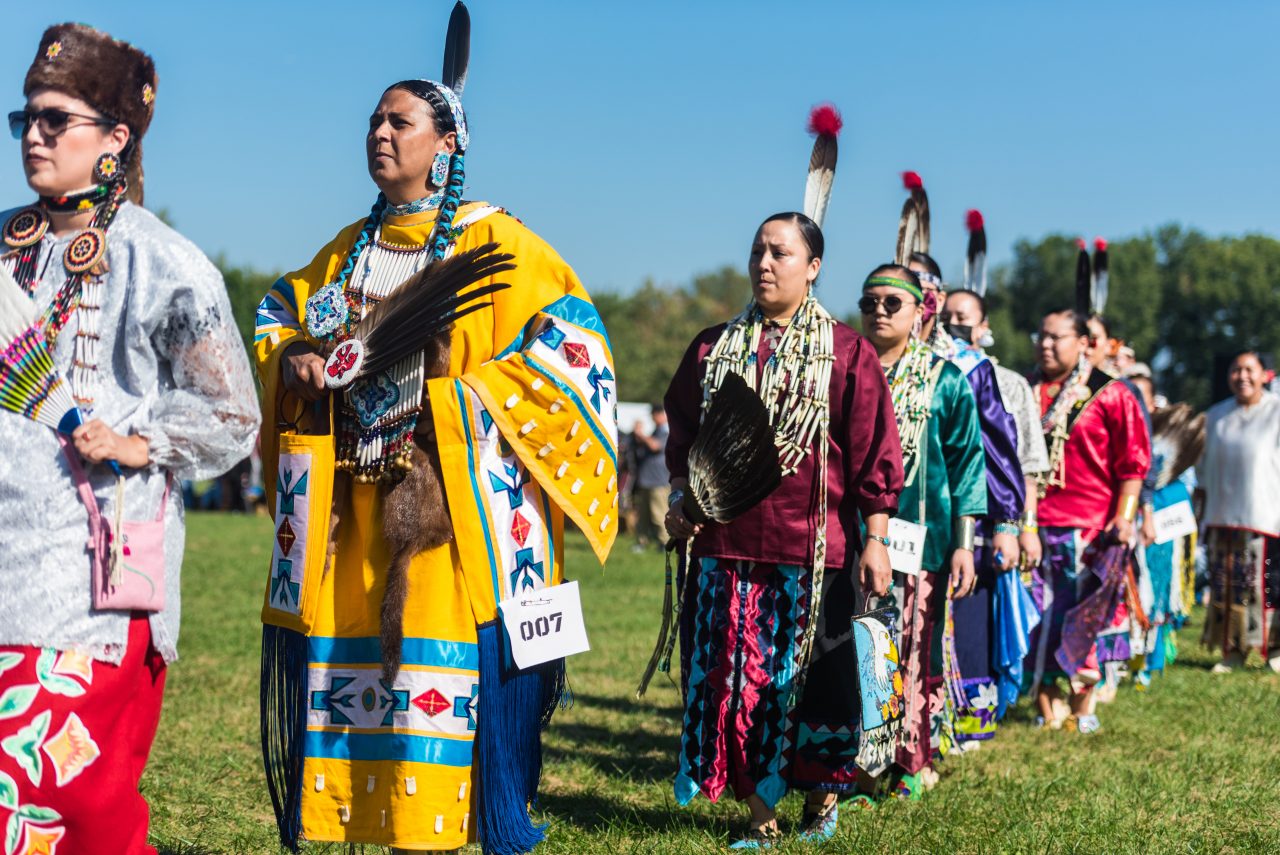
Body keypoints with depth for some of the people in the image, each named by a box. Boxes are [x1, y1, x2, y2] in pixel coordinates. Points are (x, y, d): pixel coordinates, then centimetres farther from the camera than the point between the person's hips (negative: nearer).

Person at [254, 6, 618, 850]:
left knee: (461, 688, -8)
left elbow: (570, 338, -9)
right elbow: (279, 313, 25)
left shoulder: (493, 239, -2)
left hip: (457, 497, -6)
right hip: (354, 500, 6)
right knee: (349, 665, 6)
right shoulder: (351, 247, 17)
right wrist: (293, 360, 1)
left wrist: (452, 393, -15)